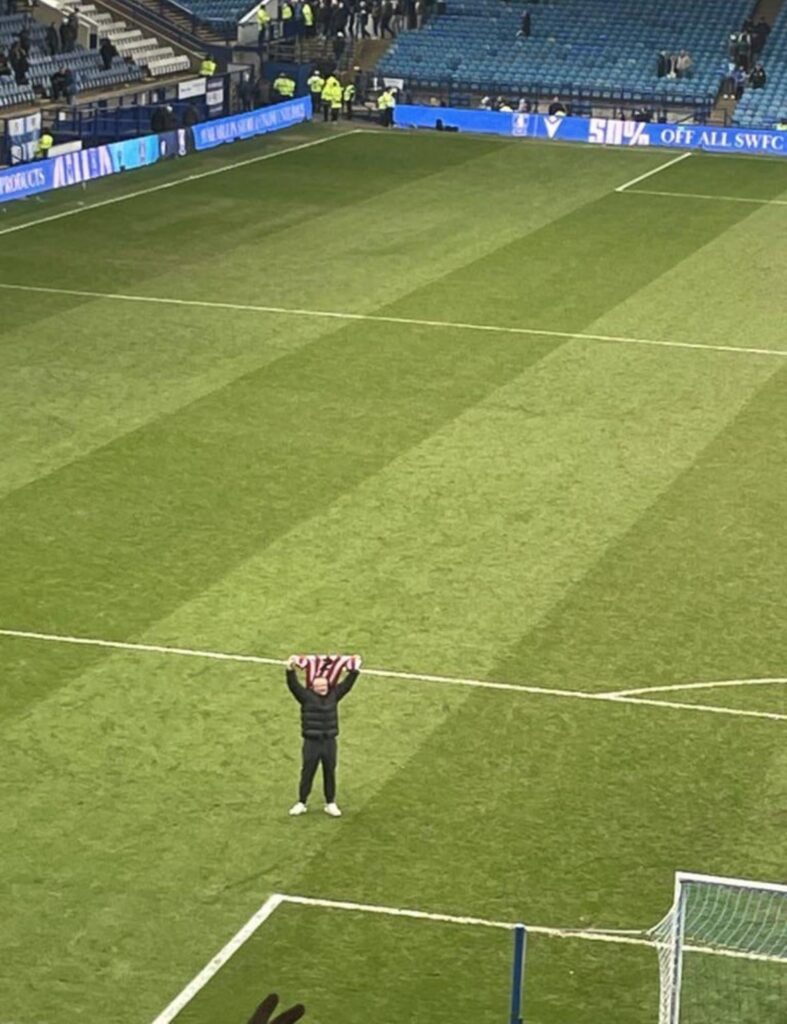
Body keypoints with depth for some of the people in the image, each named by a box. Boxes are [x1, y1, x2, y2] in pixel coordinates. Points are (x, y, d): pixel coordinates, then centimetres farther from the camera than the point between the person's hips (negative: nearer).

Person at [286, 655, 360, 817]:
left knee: (330, 773, 9)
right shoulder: (306, 696, -3)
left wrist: (354, 671, 11)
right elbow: (293, 685, -14)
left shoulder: (333, 695, 7)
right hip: (311, 742, -3)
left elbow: (346, 685, 14)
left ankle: (330, 804, 19)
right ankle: (301, 803, 13)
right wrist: (291, 670, -26)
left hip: (329, 742, 3)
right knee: (307, 774, 3)